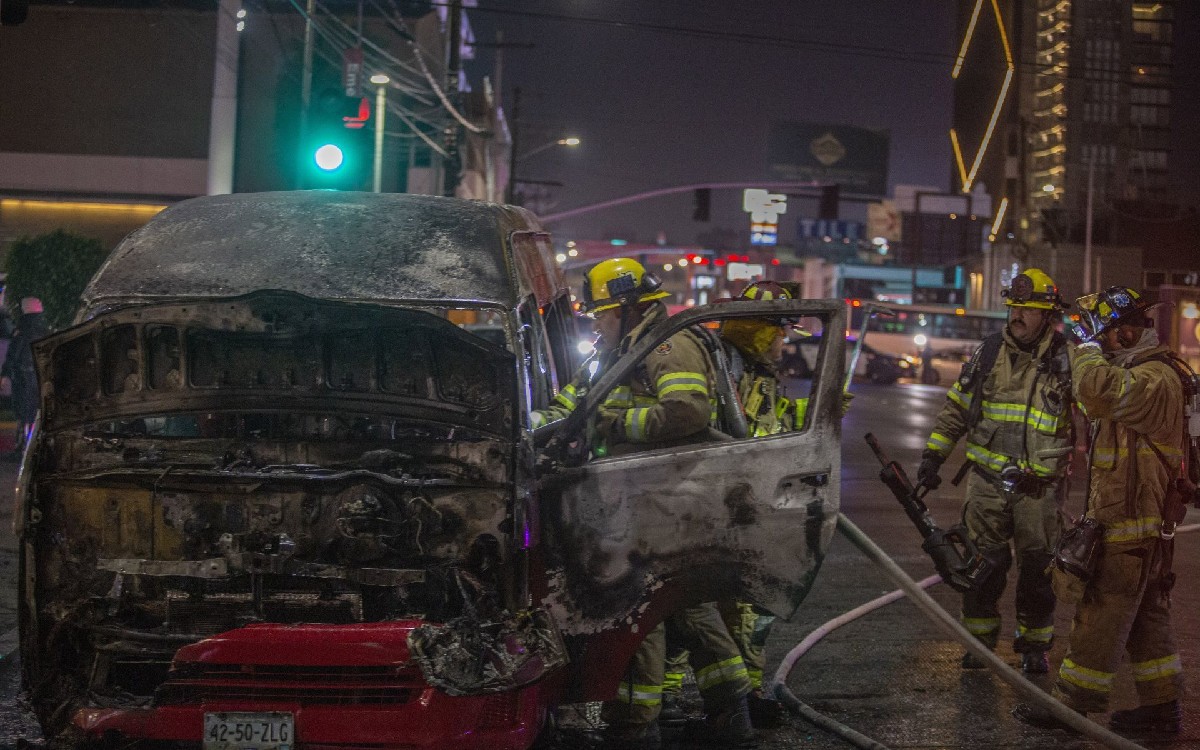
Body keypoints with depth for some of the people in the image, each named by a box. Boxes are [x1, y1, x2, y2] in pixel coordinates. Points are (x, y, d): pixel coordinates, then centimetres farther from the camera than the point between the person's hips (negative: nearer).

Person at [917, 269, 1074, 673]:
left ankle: (1034, 644, 21)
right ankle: (980, 639, 20)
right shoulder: (989, 352, 5)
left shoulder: (1066, 360, -2)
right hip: (987, 482, 2)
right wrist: (933, 453, 8)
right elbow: (955, 406, 11)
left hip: (1038, 488, -1)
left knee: (1037, 568, 5)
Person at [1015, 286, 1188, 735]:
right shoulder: (1139, 371, 15)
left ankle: (1073, 703, 5)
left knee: (1100, 617, -2)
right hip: (1138, 520, 11)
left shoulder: (1155, 377, -19)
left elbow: (1099, 391, -37)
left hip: (1130, 527, -11)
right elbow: (1099, 406, 26)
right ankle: (1162, 706, 22)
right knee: (1146, 615, 15)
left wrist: (1086, 352, -19)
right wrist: (1087, 356, 11)